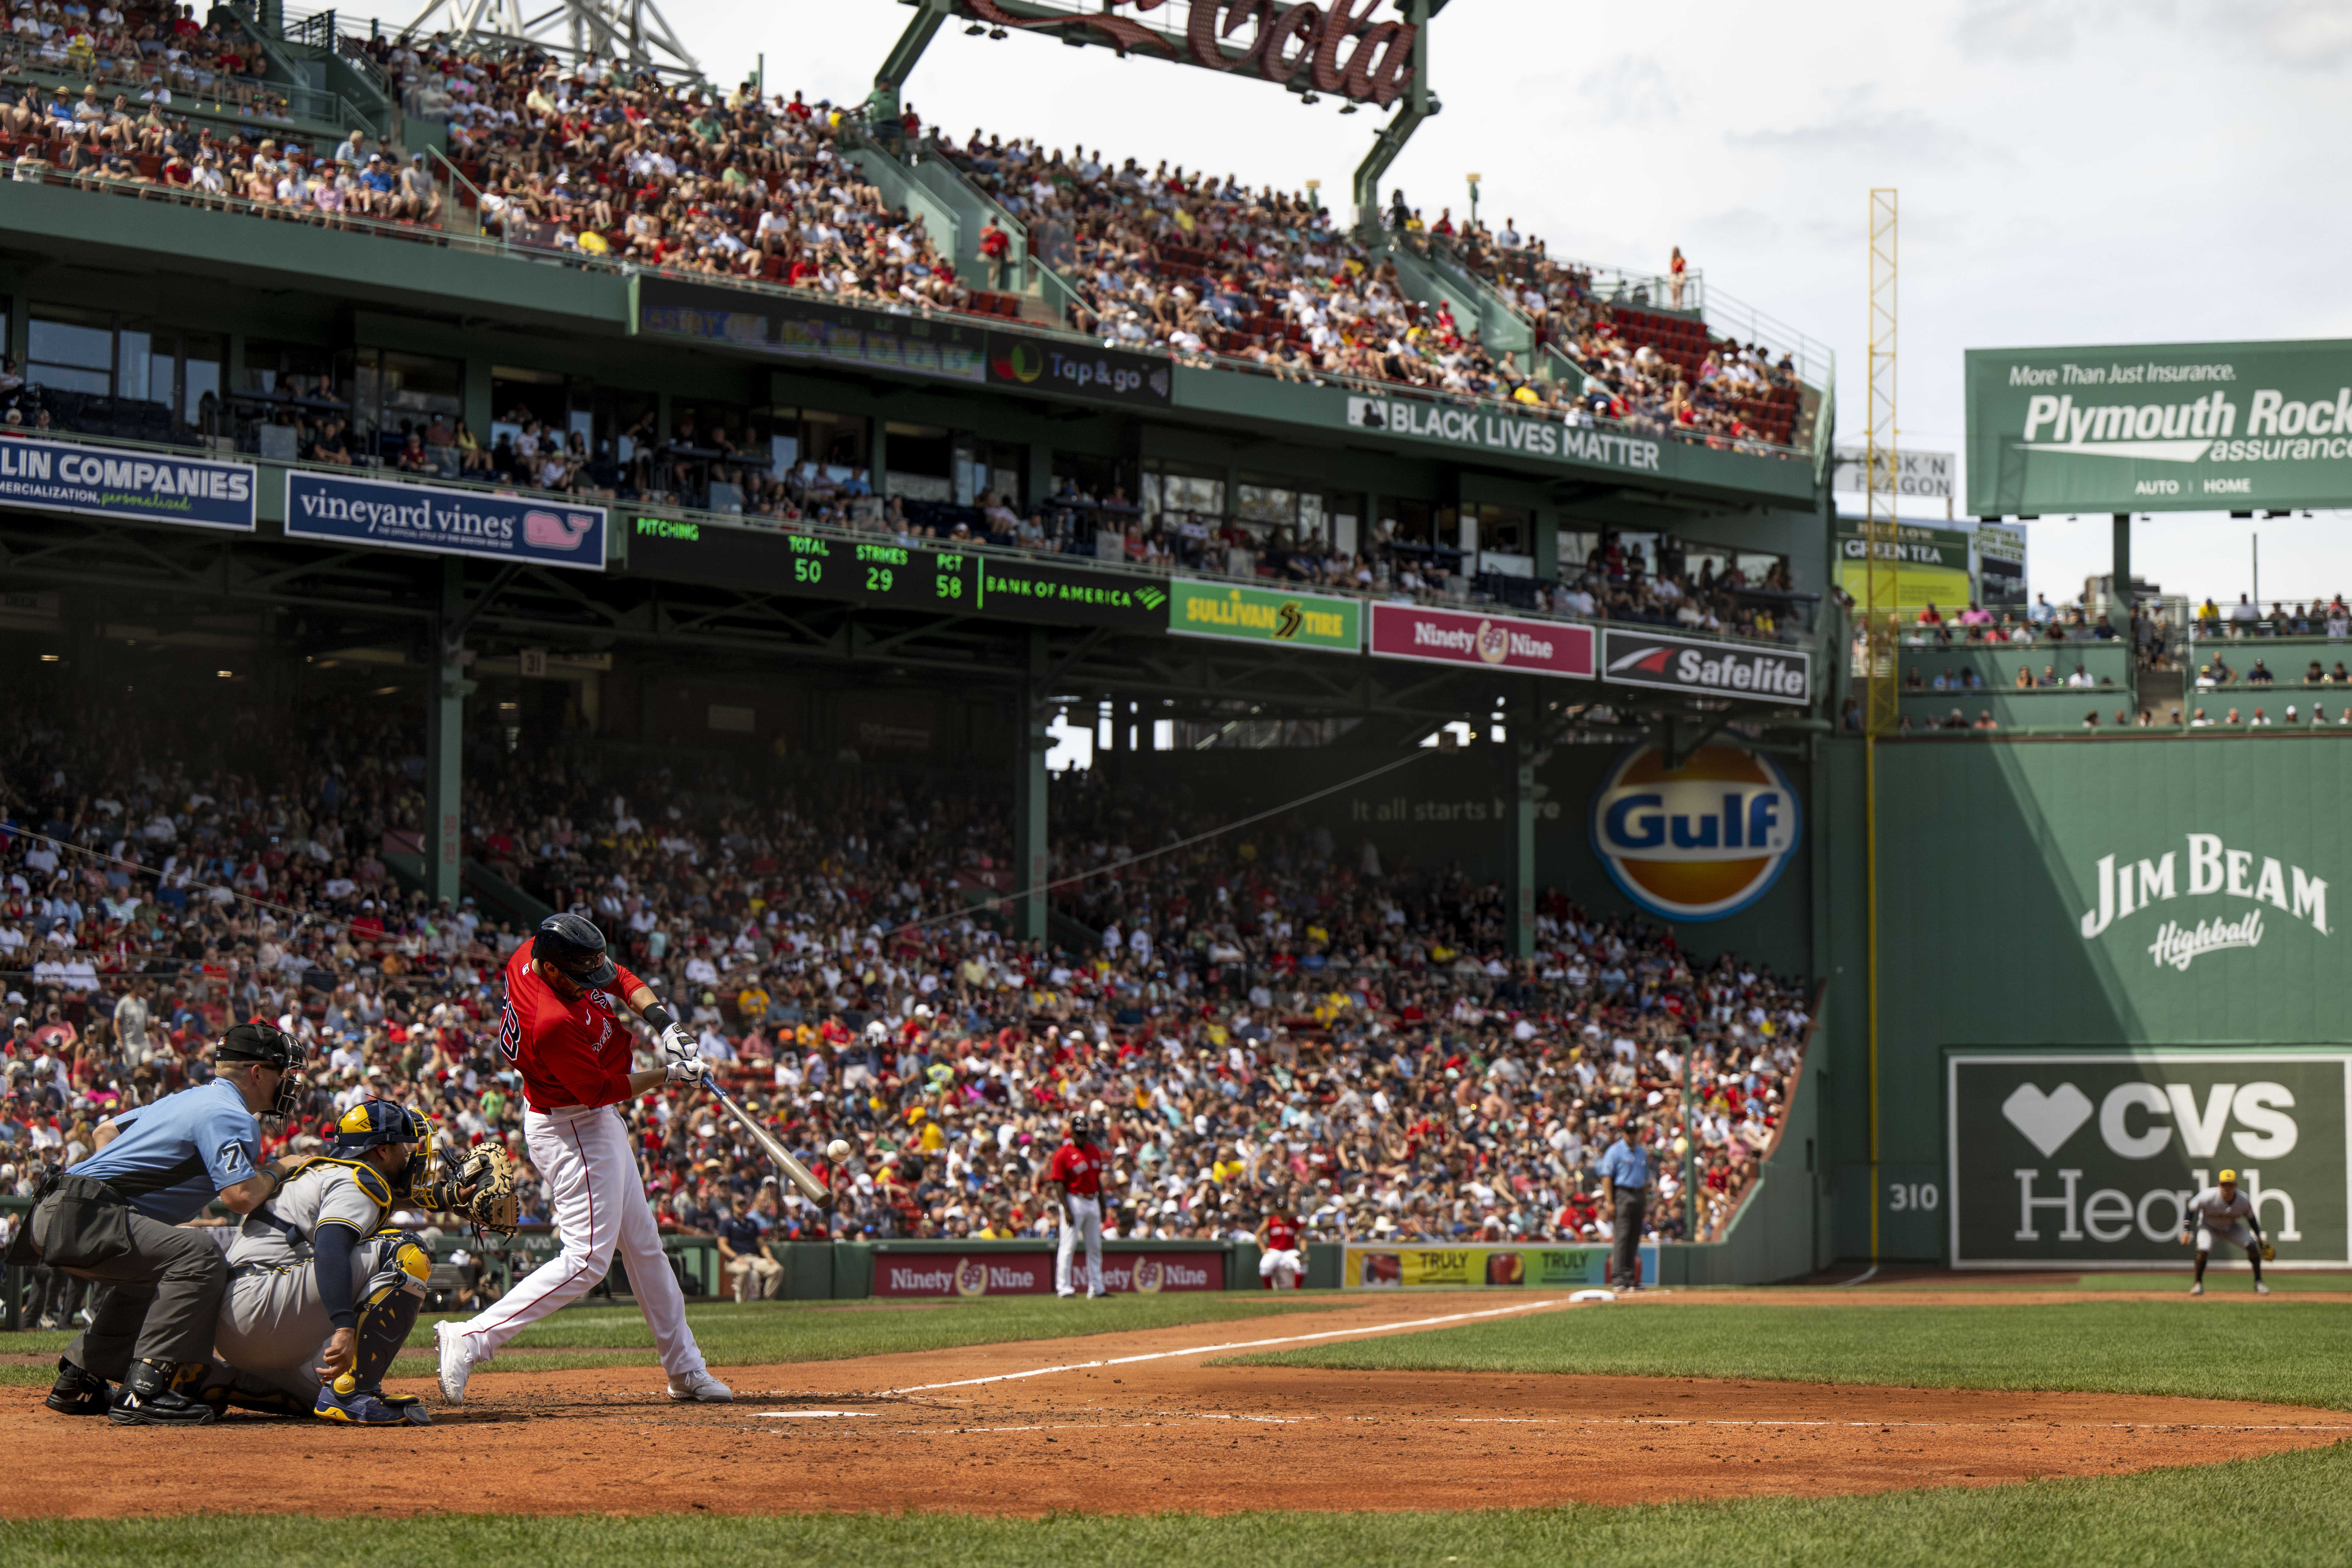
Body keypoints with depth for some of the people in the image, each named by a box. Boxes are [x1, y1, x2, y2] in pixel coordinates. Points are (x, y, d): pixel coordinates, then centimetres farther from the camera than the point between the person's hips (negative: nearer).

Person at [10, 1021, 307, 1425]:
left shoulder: (186, 1099, 24)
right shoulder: (229, 1116, -7)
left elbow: (104, 1130, 36)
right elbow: (239, 1197, -20)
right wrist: (273, 1174, 1)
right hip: (80, 1218, -11)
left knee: (141, 1275, 34)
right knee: (197, 1256, -24)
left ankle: (77, 1384, 36)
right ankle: (143, 1392, -29)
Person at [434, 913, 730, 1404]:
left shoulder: (535, 951, -8)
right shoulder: (553, 1023, -35)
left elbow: (620, 977, 6)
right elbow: (603, 1089, -24)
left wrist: (661, 1017, -9)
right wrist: (670, 1074, -12)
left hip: (600, 1124, 11)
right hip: (573, 1133, -11)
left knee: (643, 1244, 17)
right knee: (586, 1259, -13)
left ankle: (686, 1369, 27)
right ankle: (470, 1340, -14)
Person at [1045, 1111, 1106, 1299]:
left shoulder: (1094, 1151, 11)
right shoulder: (1063, 1154, -10)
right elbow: (1059, 1185, -13)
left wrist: (1102, 1206, 16)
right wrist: (1067, 1210, -19)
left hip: (1093, 1202, 7)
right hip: (1074, 1201, -7)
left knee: (1095, 1247, 9)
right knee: (1069, 1246, -7)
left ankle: (1096, 1288, 15)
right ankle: (1064, 1287, -4)